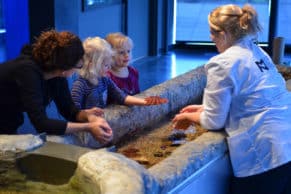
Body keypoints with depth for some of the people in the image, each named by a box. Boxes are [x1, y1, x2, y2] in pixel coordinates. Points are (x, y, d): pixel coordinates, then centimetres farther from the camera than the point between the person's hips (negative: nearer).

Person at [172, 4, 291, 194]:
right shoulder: (257, 52, 11)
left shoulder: (223, 63, -12)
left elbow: (214, 121, -5)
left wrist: (188, 116, 15)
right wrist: (204, 108, 24)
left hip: (264, 154, -8)